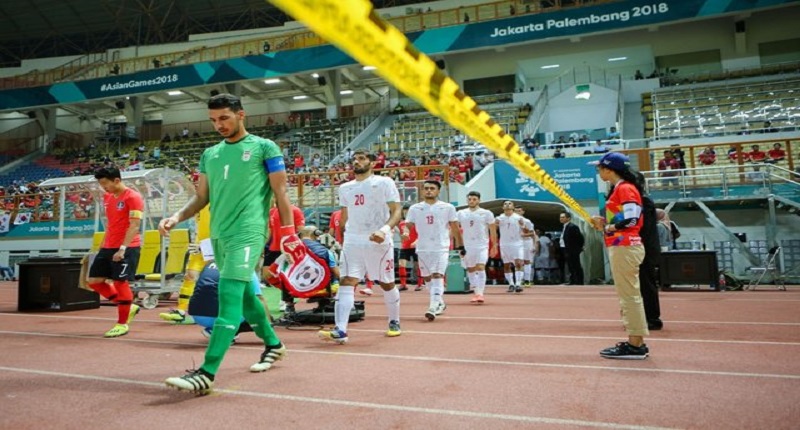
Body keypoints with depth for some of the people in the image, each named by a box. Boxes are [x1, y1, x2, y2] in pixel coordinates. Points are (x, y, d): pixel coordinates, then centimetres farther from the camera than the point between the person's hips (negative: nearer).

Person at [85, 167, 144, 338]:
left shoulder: (132, 197, -12)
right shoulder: (107, 197, 13)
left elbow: (134, 226, -18)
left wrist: (122, 248, -24)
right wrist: (103, 244, 18)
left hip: (127, 248, -9)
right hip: (108, 247, 9)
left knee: (121, 282, -6)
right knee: (93, 281, 8)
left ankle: (122, 324, 8)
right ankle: (129, 307, 20)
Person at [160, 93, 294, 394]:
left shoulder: (264, 148, 1)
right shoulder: (210, 154, 17)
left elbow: (280, 192, 0)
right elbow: (201, 196, 18)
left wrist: (288, 232, -4)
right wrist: (177, 217, 1)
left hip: (247, 233, -7)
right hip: (219, 234, 7)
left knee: (229, 297, -15)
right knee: (244, 294, 14)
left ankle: (207, 374, -16)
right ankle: (273, 344, 34)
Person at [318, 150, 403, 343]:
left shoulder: (384, 183, -3)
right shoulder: (344, 188, 13)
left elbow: (396, 211, -10)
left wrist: (385, 229, -28)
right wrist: (348, 234, 19)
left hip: (378, 242, -4)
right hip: (352, 242, 4)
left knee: (387, 284, 10)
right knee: (346, 282, -11)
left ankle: (394, 322, 31)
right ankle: (340, 331, -16)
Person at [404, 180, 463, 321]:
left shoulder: (448, 207, 1)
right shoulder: (415, 208, 4)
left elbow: (455, 228, 6)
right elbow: (408, 224, 4)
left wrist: (461, 246, 7)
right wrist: (405, 232, -19)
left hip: (441, 248, -3)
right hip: (423, 248, 3)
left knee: (437, 276, -15)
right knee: (427, 278, 12)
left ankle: (433, 307, -19)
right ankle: (440, 303, 30)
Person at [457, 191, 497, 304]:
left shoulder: (486, 213, -2)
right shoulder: (460, 213, 4)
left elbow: (492, 230, 4)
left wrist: (494, 245, 3)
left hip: (482, 245, -3)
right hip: (467, 246, 3)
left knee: (480, 267, -16)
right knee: (470, 269, 9)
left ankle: (480, 294, -17)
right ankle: (476, 292, 22)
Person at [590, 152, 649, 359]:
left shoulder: (625, 188, -11)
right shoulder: (619, 189, 19)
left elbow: (632, 219, -20)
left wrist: (607, 228, -10)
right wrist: (605, 223, 7)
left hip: (625, 247, -11)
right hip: (621, 247, 11)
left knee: (629, 295, -7)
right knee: (629, 295, 13)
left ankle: (635, 346, -2)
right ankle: (635, 342, 20)